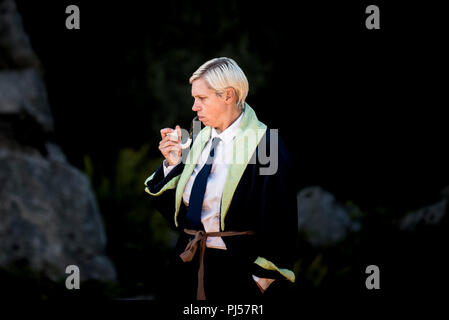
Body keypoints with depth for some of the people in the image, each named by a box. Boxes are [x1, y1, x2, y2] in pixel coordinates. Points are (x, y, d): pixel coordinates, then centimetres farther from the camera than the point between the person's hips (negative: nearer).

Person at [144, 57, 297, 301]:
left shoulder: (265, 143, -12)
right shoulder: (201, 139, 9)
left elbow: (278, 222, -14)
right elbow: (166, 202, 13)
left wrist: (263, 278, -16)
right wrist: (172, 163, -3)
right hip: (189, 261, 6)